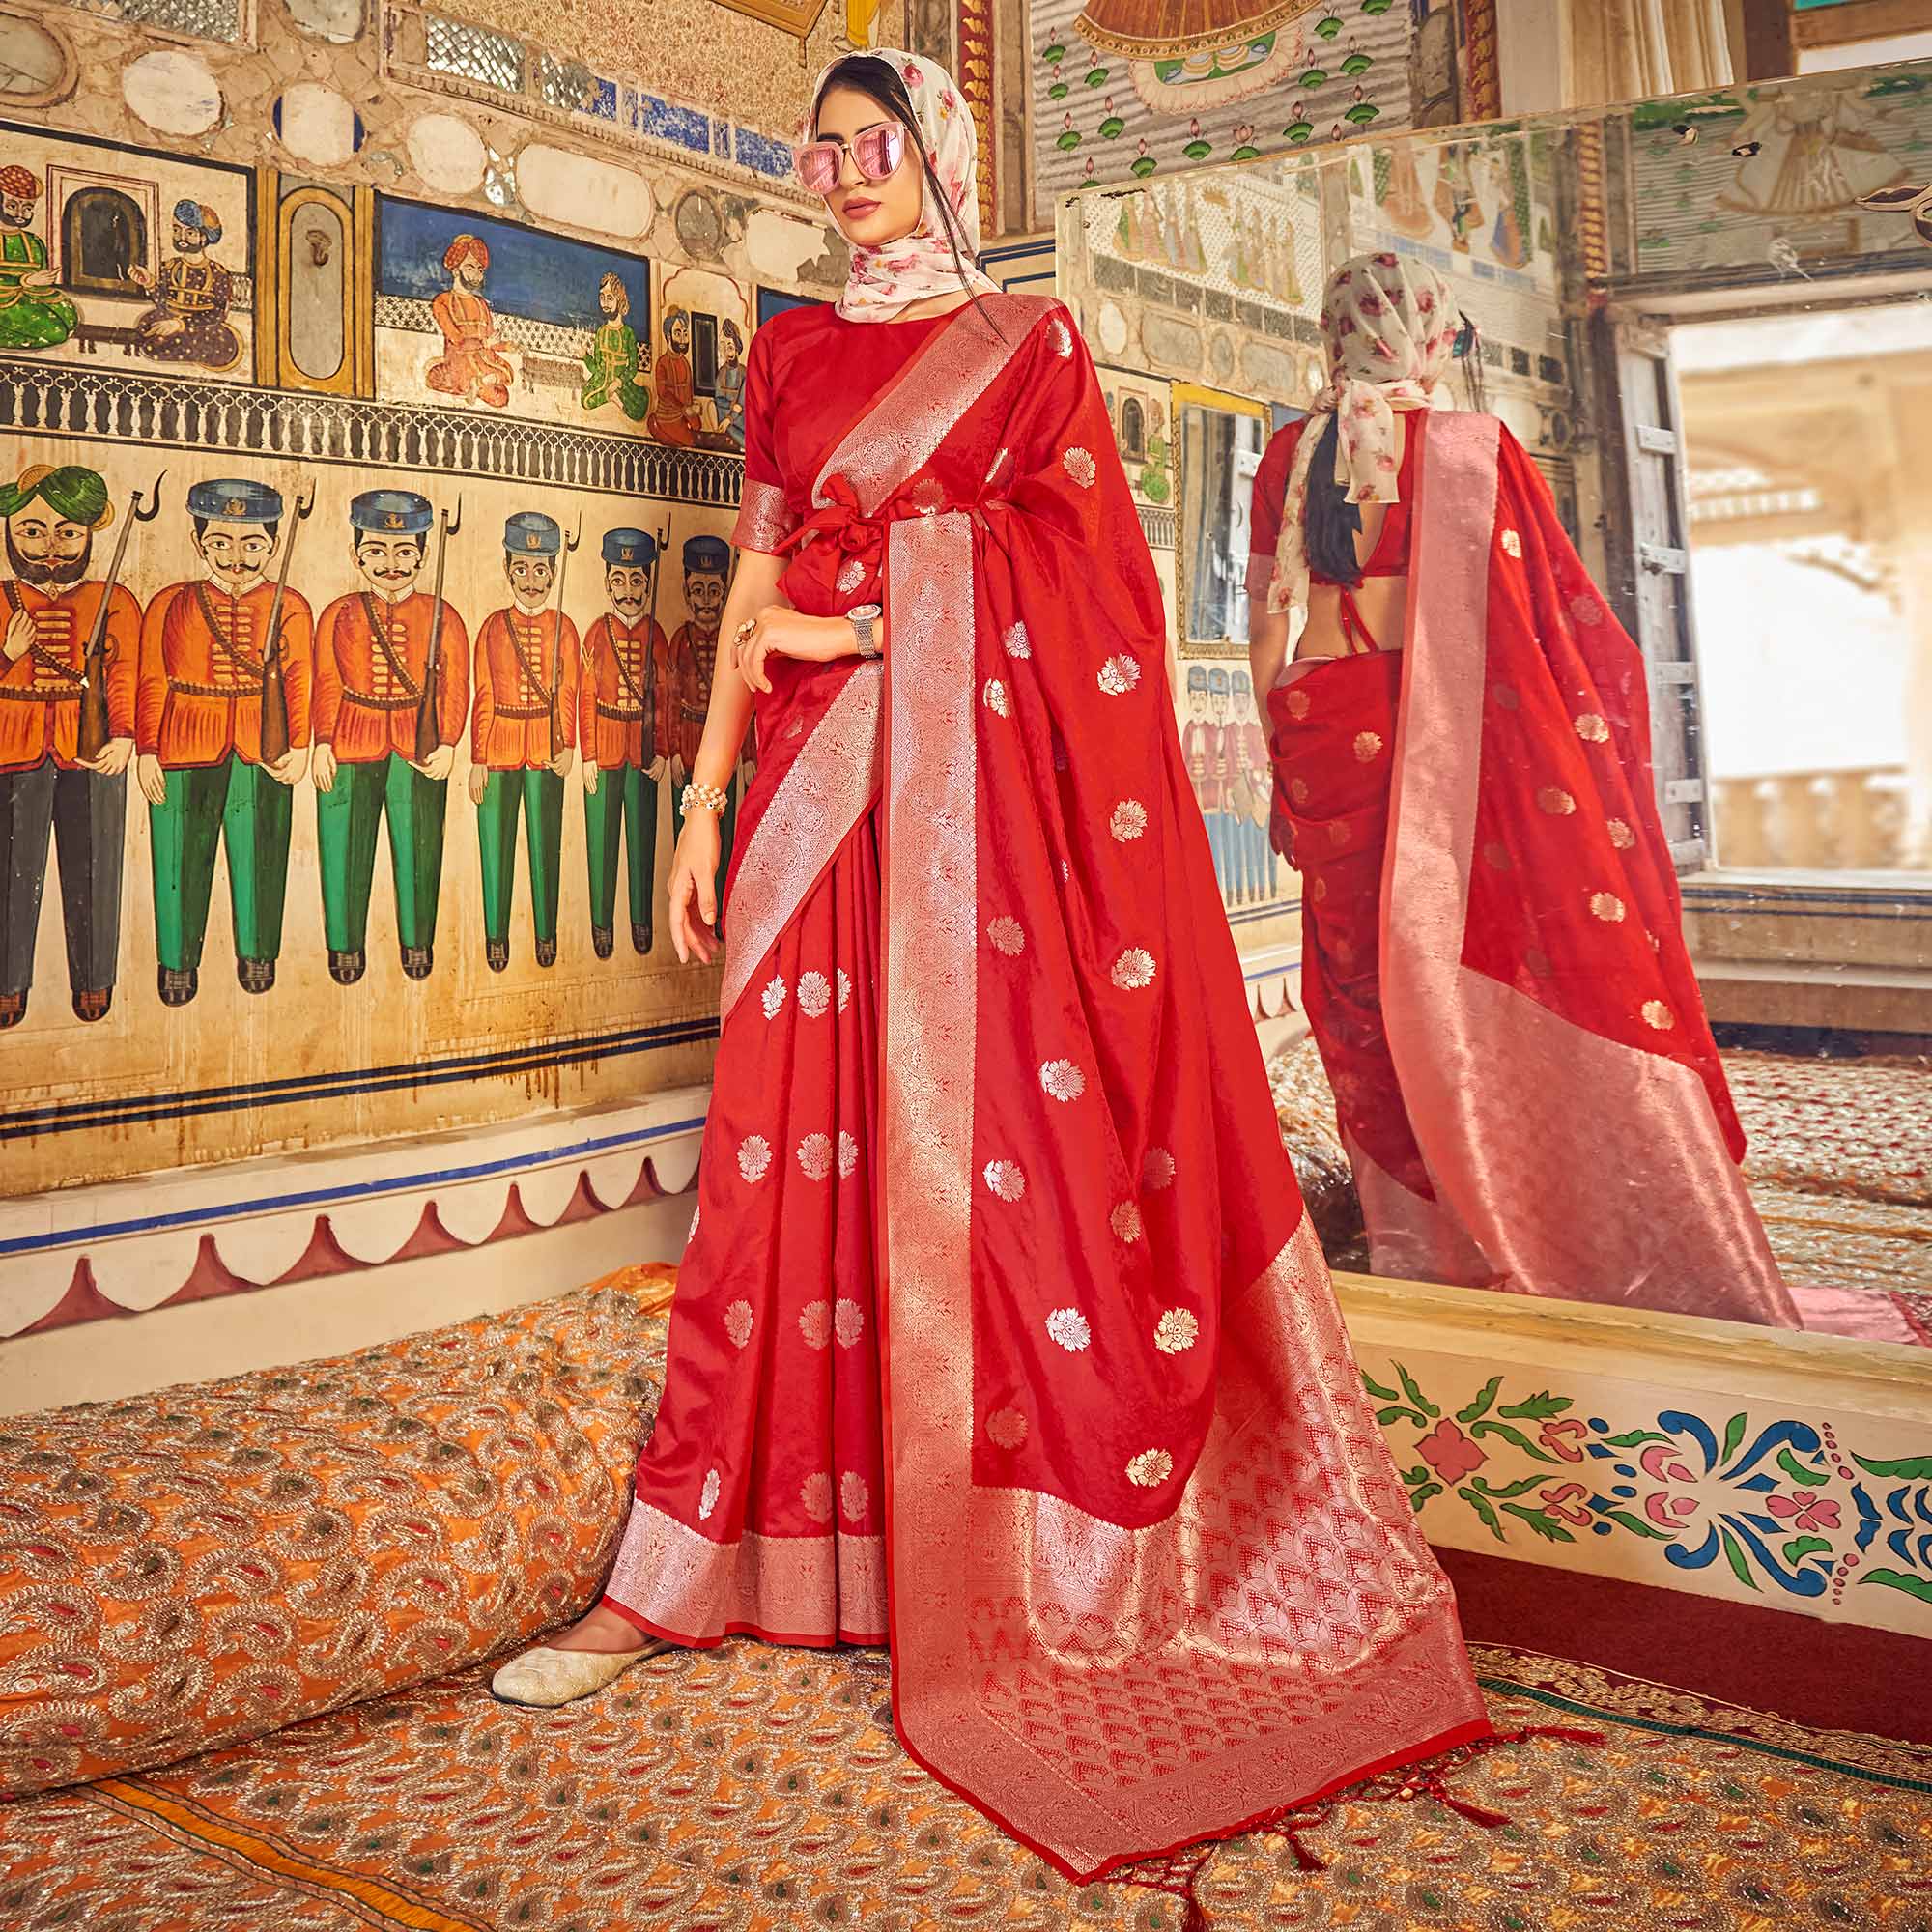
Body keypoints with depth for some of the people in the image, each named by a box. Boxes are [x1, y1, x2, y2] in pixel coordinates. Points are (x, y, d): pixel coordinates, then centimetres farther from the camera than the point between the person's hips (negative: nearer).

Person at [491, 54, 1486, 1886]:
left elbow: (1052, 575, 0)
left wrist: (844, 620, -4)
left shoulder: (1030, 339, 11)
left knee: (1019, 1128, -5)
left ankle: (1068, 1555, 7)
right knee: (796, 1147, -2)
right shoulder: (789, 352, 19)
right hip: (828, 789, 2)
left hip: (988, 780, -2)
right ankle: (672, 1575, 3)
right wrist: (705, 801, 6)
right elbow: (759, 585, 13)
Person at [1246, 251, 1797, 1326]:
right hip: (1466, 740, -3)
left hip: (1327, 734, 4)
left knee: (1374, 991, 11)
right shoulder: (1471, 444, -4)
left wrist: (1285, 766, 16)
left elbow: (1268, 627, 9)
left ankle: (1421, 1245, 19)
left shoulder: (1291, 455, 8)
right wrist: (1604, 725, 10)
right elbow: (1561, 612, -3)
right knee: (1537, 987, 4)